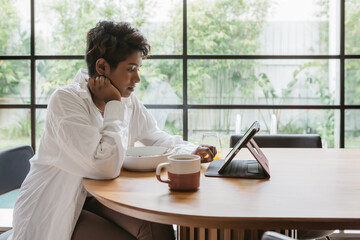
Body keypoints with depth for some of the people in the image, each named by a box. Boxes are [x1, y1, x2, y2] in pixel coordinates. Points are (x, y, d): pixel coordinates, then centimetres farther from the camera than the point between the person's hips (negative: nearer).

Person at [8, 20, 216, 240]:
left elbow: (158, 138, 13)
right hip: (52, 212, -6)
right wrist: (114, 105, -23)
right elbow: (107, 167, -32)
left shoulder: (128, 101, 0)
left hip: (97, 198, 6)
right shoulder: (66, 100, -22)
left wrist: (191, 152, -7)